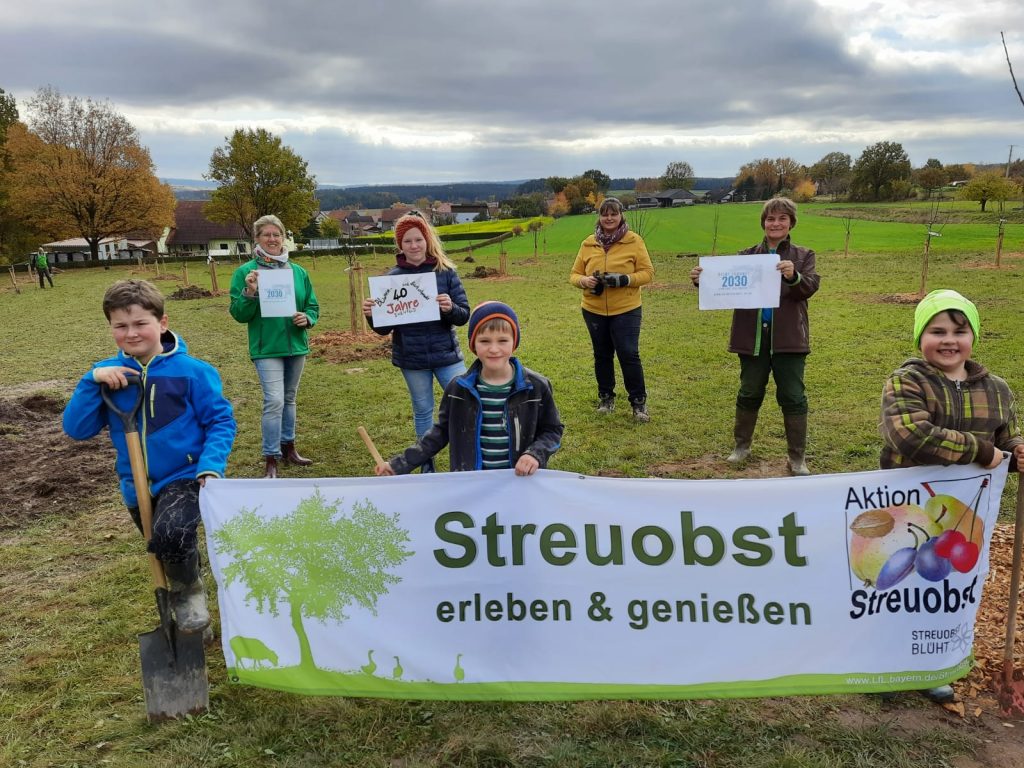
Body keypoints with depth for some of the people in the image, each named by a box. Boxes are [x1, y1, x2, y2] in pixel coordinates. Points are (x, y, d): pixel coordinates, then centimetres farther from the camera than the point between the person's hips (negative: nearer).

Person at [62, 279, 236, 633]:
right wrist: (92, 381, -18)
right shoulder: (108, 374, -2)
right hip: (137, 485, 5)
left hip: (185, 476, -5)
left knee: (172, 534, -31)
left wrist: (211, 467, -23)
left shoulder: (190, 371, -13)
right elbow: (77, 429, -6)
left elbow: (221, 421, -9)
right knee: (171, 553, 19)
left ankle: (188, 591, -1)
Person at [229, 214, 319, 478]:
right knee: (274, 401, -13)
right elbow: (238, 314, -6)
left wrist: (307, 318, -9)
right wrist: (249, 293, -23)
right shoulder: (245, 272, -4)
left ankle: (288, 448, 31)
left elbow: (313, 306, 12)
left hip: (296, 346, 5)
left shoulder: (298, 272, 7)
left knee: (289, 399, 17)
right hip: (266, 348, -5)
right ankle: (271, 459, -3)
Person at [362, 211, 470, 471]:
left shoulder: (445, 271, -1)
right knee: (422, 411, 11)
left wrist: (451, 308, -25)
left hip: (446, 354, 0)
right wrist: (371, 315, -19)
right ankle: (427, 465, 25)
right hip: (411, 358, 1)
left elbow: (464, 315, -3)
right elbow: (384, 328, 3)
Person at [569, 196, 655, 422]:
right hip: (594, 310, 3)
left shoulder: (634, 241, -4)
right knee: (602, 355, 13)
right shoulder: (588, 244, 4)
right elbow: (574, 274, 8)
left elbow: (648, 272, -4)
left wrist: (625, 279, -22)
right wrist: (584, 281, -16)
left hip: (626, 310, -3)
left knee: (629, 354, -5)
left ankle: (639, 402, 8)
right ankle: (606, 398, 28)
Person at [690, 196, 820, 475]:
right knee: (749, 393, 12)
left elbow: (810, 287, -10)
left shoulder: (802, 256, 4)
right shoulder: (747, 256, 8)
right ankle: (741, 446, 30)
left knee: (793, 397, 1)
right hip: (753, 336, 2)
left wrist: (794, 276, -31)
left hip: (788, 337, -1)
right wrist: (704, 281, -18)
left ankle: (797, 457, 12)